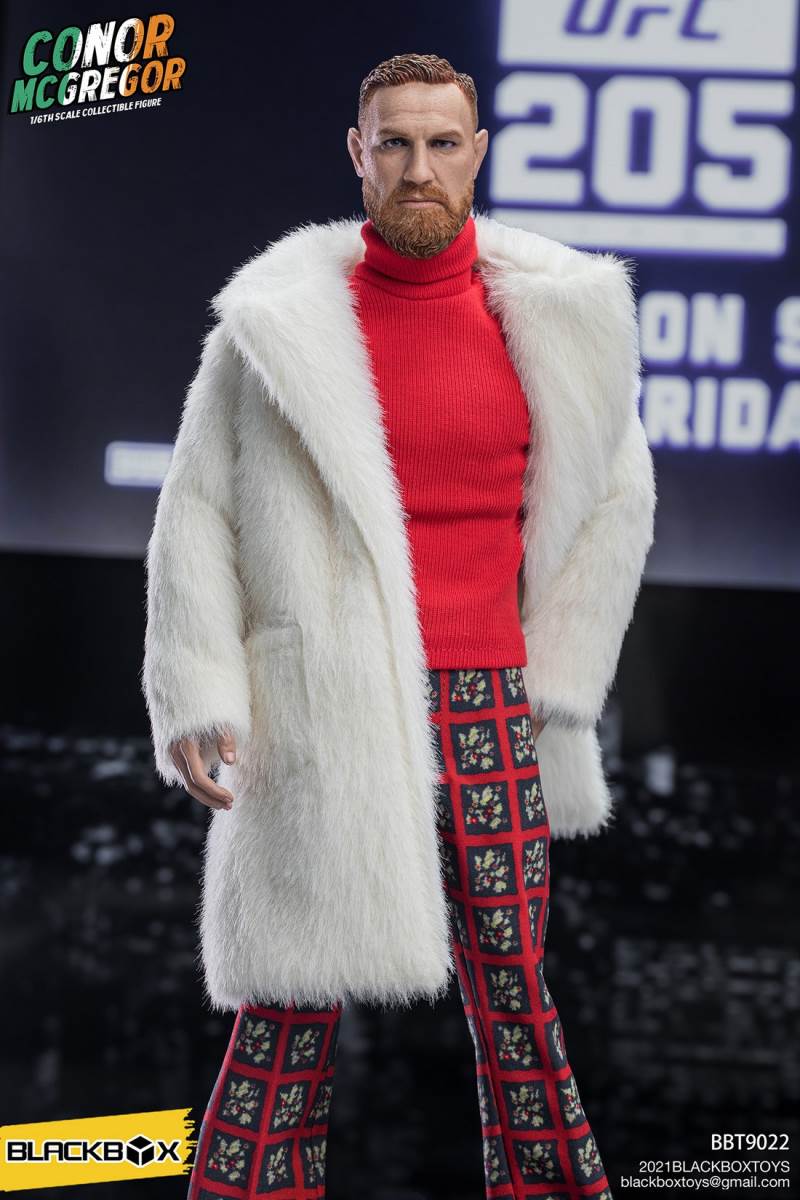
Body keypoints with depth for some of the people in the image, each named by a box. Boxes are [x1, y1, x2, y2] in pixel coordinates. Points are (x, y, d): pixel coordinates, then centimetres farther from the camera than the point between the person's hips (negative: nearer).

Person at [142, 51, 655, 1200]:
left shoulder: (554, 316, 4)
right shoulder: (280, 318, -1)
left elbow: (615, 496, 15)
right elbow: (197, 512, 3)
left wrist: (559, 676, 9)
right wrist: (198, 697, -5)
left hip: (485, 710, 2)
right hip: (321, 711, -2)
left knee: (512, 987, 6)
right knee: (293, 998, 4)